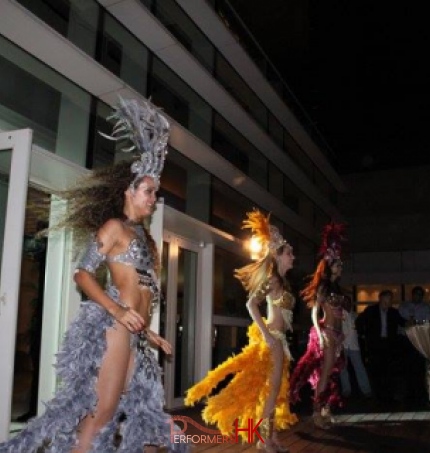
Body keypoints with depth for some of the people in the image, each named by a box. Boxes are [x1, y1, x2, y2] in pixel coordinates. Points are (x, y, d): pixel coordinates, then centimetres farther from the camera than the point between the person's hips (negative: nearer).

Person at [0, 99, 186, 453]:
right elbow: (83, 274, -9)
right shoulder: (114, 226, -2)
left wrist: (149, 334, 21)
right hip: (113, 325, -9)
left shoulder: (145, 238, 21)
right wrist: (118, 311, -20)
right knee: (102, 411, -8)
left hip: (134, 332, 9)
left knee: (135, 408, 9)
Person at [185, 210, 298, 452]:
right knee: (271, 389, -4)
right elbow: (251, 304, -20)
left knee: (275, 389, 12)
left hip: (279, 338, 9)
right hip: (272, 338, -9)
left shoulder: (280, 281, 14)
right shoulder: (272, 279, -12)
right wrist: (266, 334, -21)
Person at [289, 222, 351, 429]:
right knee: (325, 373, -7)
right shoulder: (323, 287, -6)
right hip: (327, 333, -8)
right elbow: (315, 313, -11)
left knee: (332, 374, 10)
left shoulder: (337, 288, 15)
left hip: (337, 333, 8)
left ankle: (326, 410, 16)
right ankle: (317, 412, -2)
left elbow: (346, 309, 16)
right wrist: (320, 334, -20)